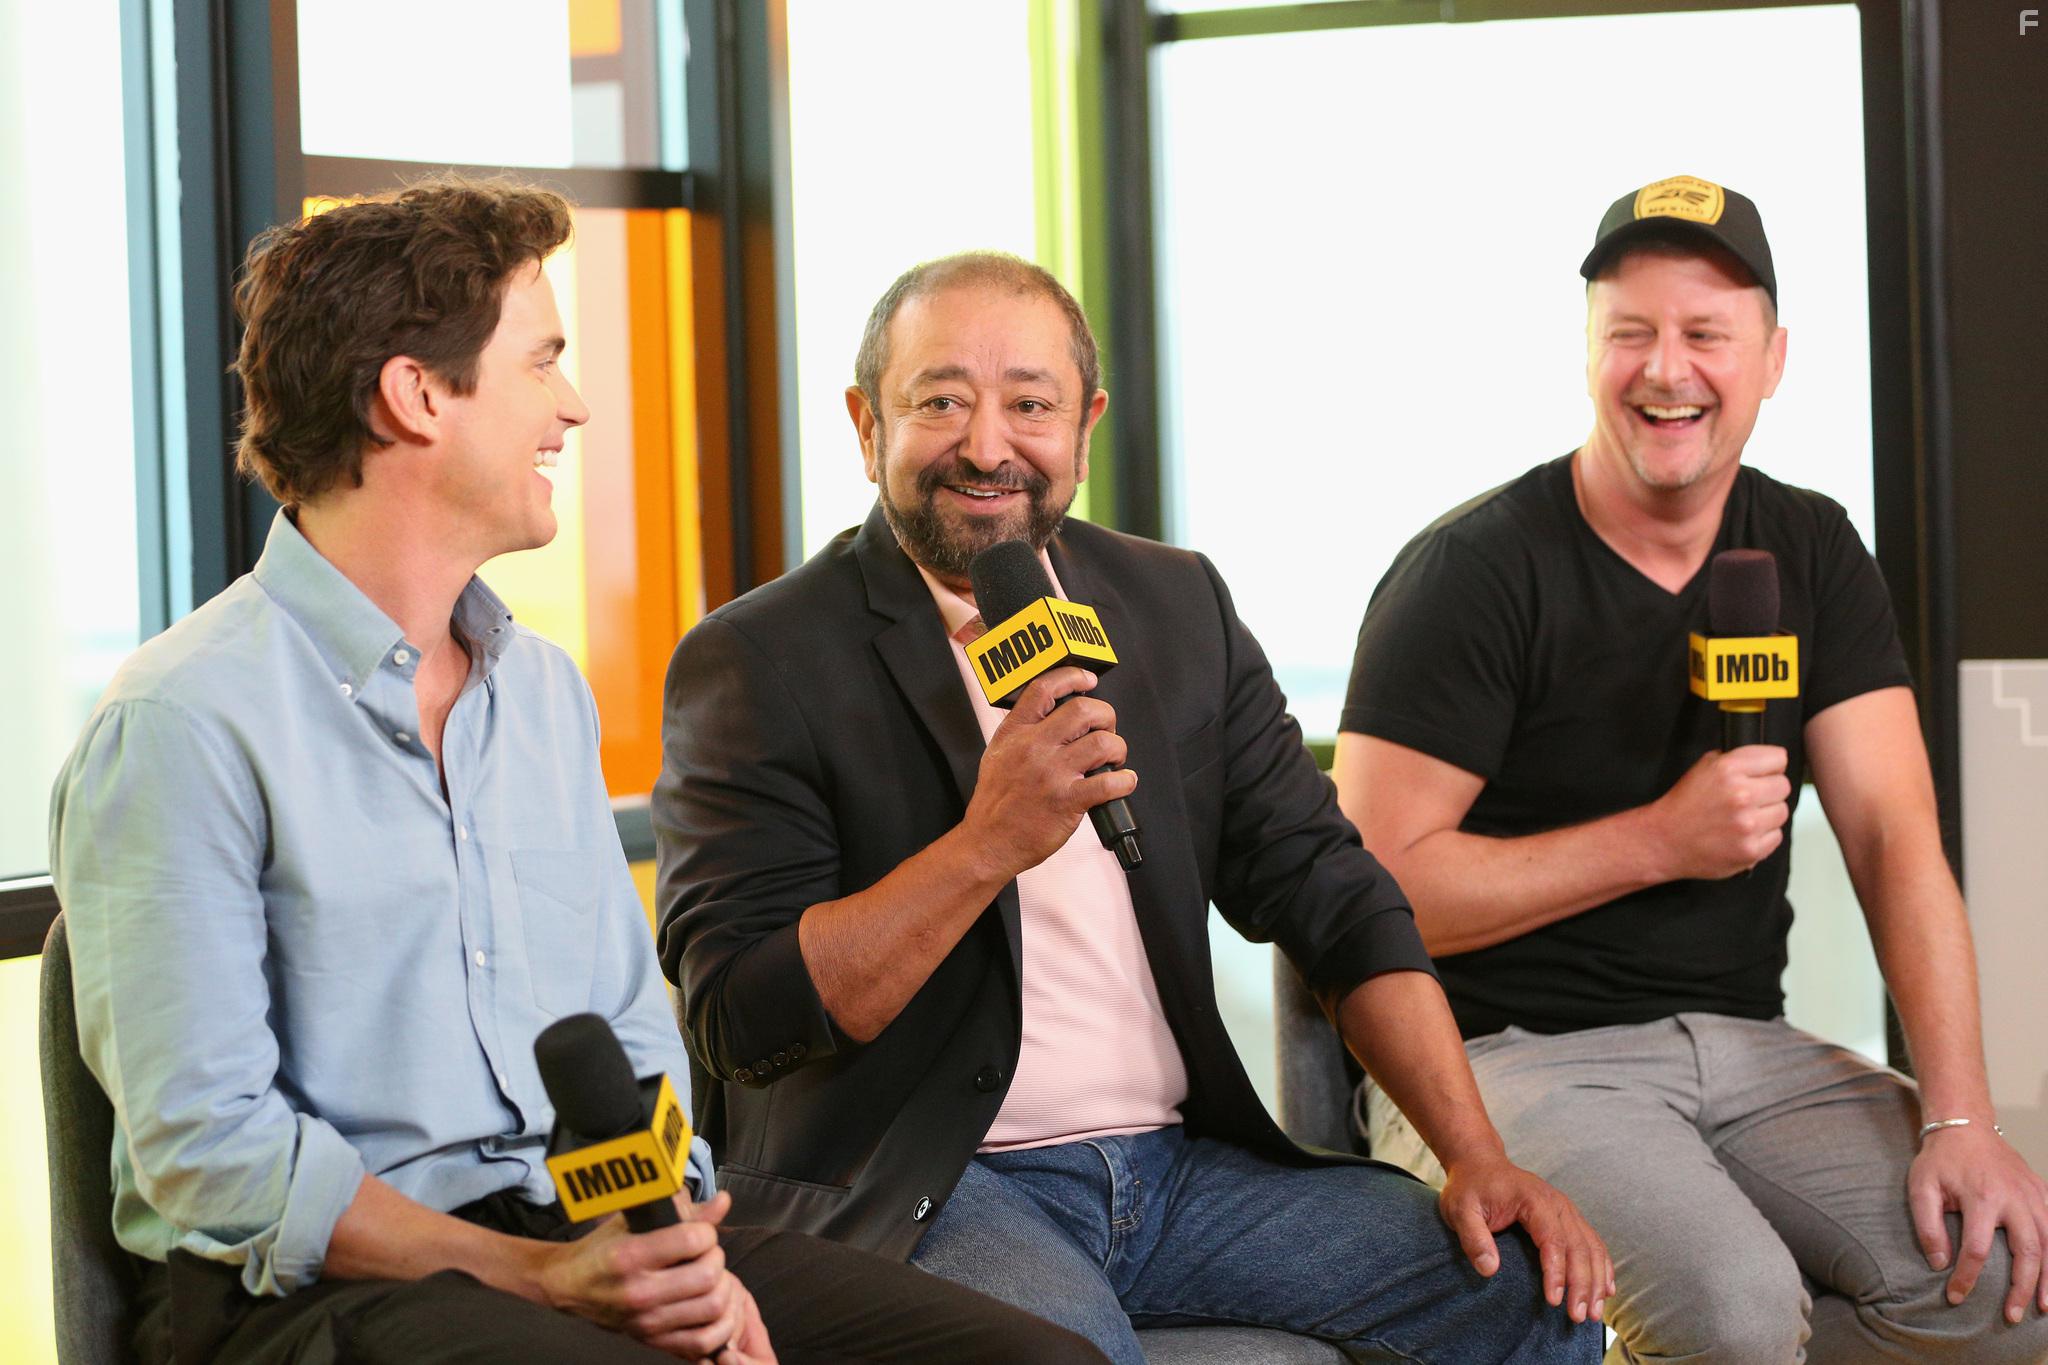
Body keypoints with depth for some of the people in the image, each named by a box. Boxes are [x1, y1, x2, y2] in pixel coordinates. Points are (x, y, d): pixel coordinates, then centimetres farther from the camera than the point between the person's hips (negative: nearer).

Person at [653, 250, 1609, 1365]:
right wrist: (989, 844, -24)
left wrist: (1477, 1156, -1)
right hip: (913, 1188, -6)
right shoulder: (752, 665, -5)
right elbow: (738, 1017, -14)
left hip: (1179, 1162, 6)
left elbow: (1329, 895, 11)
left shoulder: (1179, 607, 12)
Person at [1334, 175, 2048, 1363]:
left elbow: (1897, 842, -1)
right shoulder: (1474, 574, -9)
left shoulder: (1813, 555, 8)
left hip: (1743, 1045, 6)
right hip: (1510, 1055, -6)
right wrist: (1663, 839, -17)